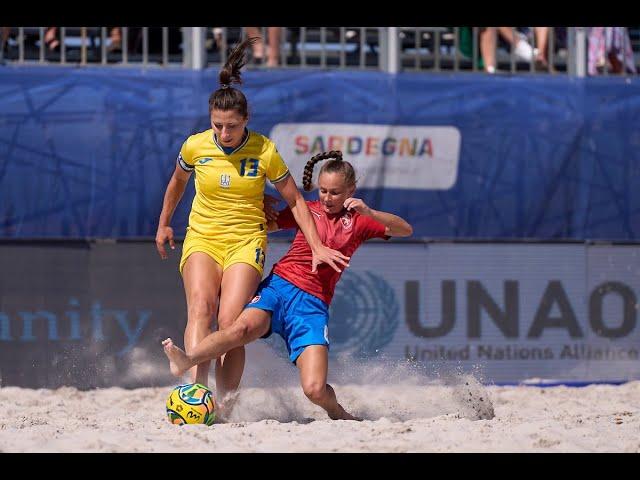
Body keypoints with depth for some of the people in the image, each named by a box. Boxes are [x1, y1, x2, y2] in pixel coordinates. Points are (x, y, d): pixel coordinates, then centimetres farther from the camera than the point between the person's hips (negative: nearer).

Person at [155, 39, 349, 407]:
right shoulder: (195, 146, -2)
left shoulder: (264, 151, -7)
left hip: (246, 241, -1)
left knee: (230, 323, -19)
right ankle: (197, 391, -40)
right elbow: (177, 182, 21)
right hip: (202, 237, 1)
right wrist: (164, 224, 30)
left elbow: (295, 200, 3)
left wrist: (317, 246, -3)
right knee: (200, 308, -26)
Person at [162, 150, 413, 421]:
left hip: (312, 304, 0)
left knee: (315, 390, -18)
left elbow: (405, 230, 4)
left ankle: (337, 413, 16)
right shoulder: (307, 211, 19)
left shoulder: (358, 221, 16)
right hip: (279, 286, 0)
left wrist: (368, 213, -10)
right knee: (244, 327, -37)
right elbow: (264, 225, 28)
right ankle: (186, 361, -58)